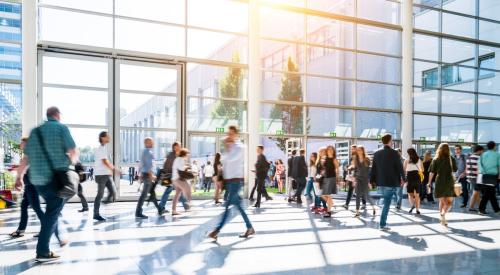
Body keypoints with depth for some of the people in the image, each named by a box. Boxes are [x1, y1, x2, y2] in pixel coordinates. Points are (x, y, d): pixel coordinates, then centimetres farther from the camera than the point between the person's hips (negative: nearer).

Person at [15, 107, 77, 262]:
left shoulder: (35, 131, 14)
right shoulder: (61, 128, -4)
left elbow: (26, 157, 14)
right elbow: (73, 153, -11)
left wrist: (19, 176, 21)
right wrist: (71, 162, 10)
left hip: (37, 180, 6)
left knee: (51, 210, 22)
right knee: (52, 213, -2)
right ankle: (42, 252, -4)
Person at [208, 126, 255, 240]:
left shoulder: (239, 147, -9)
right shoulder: (229, 148, 16)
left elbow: (230, 158, -24)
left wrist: (226, 147, -12)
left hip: (236, 180, -9)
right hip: (229, 180, 9)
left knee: (228, 205, -9)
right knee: (237, 205, 9)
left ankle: (217, 230, -9)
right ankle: (250, 228, 17)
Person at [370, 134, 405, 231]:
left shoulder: (377, 153, 3)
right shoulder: (394, 153, -12)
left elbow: (373, 168, 5)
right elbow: (400, 167, -7)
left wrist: (372, 180, 12)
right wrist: (403, 178, 8)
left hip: (381, 182, 5)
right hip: (391, 182, -5)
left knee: (386, 201, 21)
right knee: (387, 203, 0)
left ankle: (384, 222, 25)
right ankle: (383, 224, 1)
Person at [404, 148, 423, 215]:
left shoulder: (407, 160, -2)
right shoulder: (419, 160, 5)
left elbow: (403, 170, -5)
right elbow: (422, 170, 13)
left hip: (409, 177, -2)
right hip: (417, 177, 2)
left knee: (410, 194, 8)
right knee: (417, 195, 10)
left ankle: (412, 204, -18)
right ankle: (417, 209, 9)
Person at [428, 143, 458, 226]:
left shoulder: (436, 160, 1)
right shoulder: (451, 159, -1)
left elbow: (432, 172, -1)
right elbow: (455, 170, 5)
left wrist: (429, 183, 5)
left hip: (439, 182, 2)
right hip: (449, 182, -1)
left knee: (442, 201, 12)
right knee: (449, 201, 7)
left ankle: (442, 219, 15)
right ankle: (443, 213, -19)